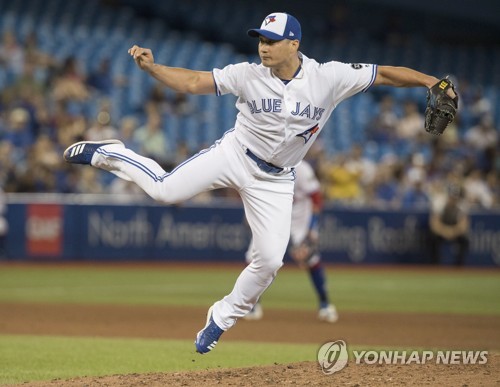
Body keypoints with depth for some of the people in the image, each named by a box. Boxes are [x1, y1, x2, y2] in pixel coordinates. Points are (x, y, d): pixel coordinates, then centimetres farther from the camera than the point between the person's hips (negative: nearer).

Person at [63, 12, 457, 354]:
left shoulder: (329, 78, -16)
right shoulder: (249, 75, -15)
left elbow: (384, 74, -15)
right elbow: (191, 82, -14)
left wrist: (430, 81, -27)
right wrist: (150, 67, -28)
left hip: (274, 180, 1)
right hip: (234, 154, -1)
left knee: (270, 260, -4)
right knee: (165, 189, -17)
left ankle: (223, 317, 18)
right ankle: (111, 154, 12)